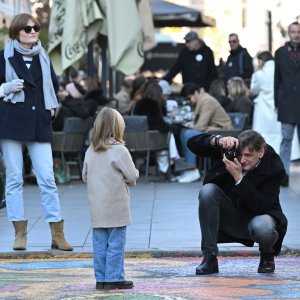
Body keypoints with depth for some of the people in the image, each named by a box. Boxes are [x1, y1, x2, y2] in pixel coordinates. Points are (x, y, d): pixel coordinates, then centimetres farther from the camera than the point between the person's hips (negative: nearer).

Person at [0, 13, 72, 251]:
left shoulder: (43, 58, 12)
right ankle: (20, 233, 7)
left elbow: (54, 86, 26)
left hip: (39, 125, 3)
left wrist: (50, 109, 16)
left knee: (47, 178, -2)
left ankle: (57, 235, 0)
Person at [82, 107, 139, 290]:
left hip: (97, 208, 5)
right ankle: (114, 278, 1)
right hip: (116, 207, -5)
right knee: (116, 243, 0)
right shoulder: (120, 151, -12)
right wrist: (131, 177, 12)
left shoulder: (90, 152, 4)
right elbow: (132, 177, -10)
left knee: (100, 244, 9)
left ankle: (101, 279, 13)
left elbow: (85, 176, 11)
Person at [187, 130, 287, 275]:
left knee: (263, 227, -39)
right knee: (207, 190, -26)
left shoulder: (274, 167, -19)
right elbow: (192, 143, -13)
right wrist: (217, 140, -32)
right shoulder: (231, 149, -11)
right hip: (228, 218, 3)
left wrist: (239, 178, -35)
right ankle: (210, 258, -20)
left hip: (255, 217, -3)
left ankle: (267, 256, 3)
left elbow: (261, 206, -28)